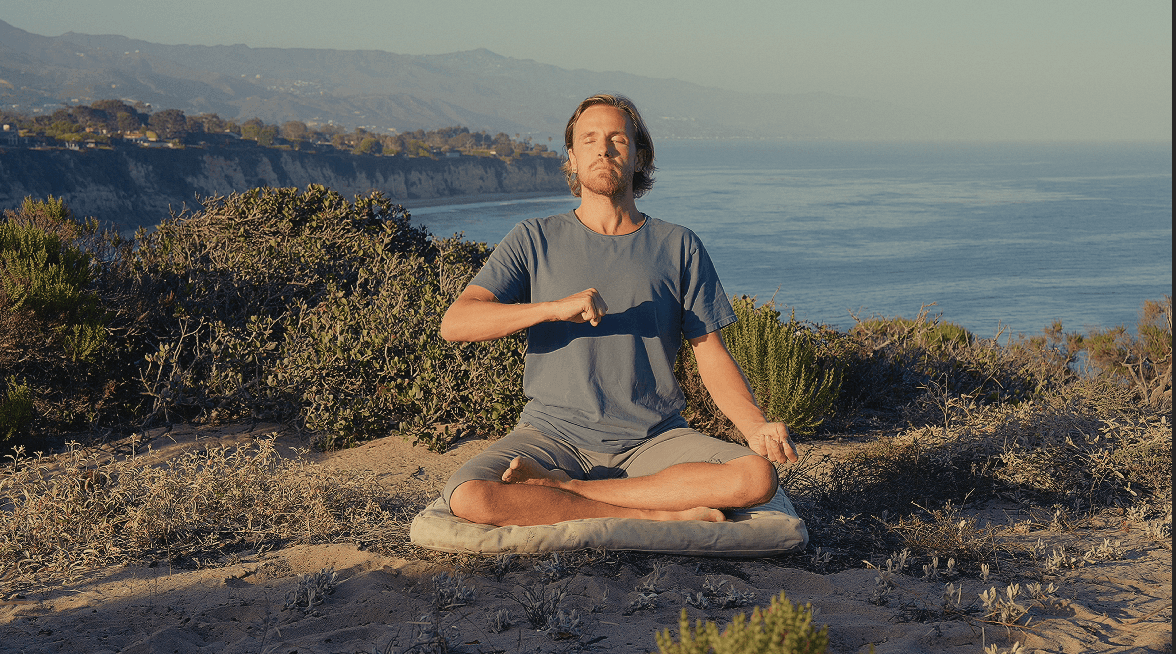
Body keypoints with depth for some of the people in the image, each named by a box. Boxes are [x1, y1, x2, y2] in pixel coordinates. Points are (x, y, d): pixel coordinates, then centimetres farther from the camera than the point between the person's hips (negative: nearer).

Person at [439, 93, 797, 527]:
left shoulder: (679, 247, 9)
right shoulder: (535, 241, 7)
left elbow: (713, 356, 7)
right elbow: (454, 324, -5)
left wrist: (756, 428, -13)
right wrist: (555, 308, -19)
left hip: (655, 439, 2)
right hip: (554, 436, -1)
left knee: (758, 478, -27)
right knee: (468, 498, -31)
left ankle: (558, 489, -20)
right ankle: (663, 514, -22)